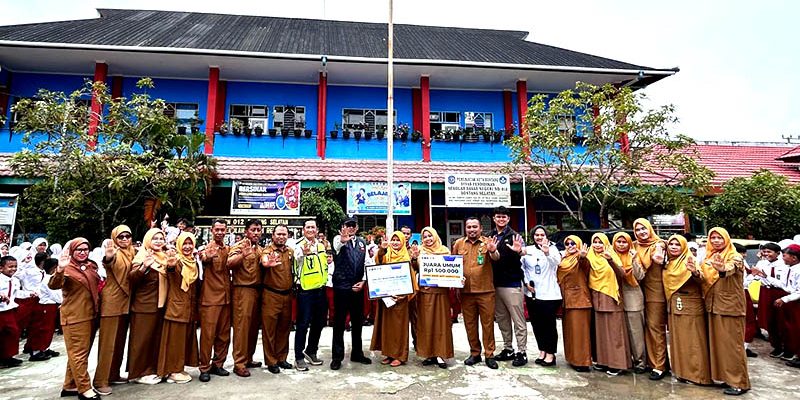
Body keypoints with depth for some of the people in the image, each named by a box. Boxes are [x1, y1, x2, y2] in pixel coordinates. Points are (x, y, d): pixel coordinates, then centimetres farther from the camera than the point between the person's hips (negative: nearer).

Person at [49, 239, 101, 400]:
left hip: (91, 315, 7)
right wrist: (60, 269, -45)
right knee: (78, 352, -2)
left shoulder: (92, 266, 10)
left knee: (83, 351, 15)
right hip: (74, 316, -7)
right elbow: (53, 285, -29)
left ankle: (70, 386, 27)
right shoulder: (67, 268, -11)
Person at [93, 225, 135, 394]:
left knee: (120, 340, 15)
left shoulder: (131, 253, 8)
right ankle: (101, 380, 6)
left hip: (125, 300, 8)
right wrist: (107, 258, -59)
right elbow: (108, 264, -37)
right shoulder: (115, 253, -13)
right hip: (111, 300, -7)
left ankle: (114, 374, 26)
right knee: (108, 341, -2)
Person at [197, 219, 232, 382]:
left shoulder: (228, 249, 12)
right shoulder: (207, 248, -7)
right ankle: (204, 368, 11)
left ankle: (217, 364, 23)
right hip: (210, 297, -5)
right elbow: (203, 259, -30)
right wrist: (207, 256, -53)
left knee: (224, 334, 11)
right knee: (208, 334, -1)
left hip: (226, 297, 6)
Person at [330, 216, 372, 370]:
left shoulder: (362, 242, 10)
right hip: (341, 287, -5)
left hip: (357, 287, 5)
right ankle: (337, 357, 14)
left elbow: (366, 263, 13)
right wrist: (342, 240, -54)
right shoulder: (339, 239, -5)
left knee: (358, 322, 13)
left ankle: (357, 353, 27)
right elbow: (337, 246, -30)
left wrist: (363, 281, -1)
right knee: (339, 323, 3)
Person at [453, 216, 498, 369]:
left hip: (486, 291, -2)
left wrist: (493, 251, -38)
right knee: (470, 323, 12)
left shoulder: (488, 242, 0)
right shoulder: (458, 244, 7)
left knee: (488, 323, 4)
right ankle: (474, 353, 25)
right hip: (466, 291, 3)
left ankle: (489, 354, 16)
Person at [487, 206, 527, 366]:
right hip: (496, 283, 6)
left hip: (512, 283, -6)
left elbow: (524, 251, -21)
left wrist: (519, 250, -45)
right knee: (502, 319, 14)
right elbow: (494, 258, 6)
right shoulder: (490, 237, 9)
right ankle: (508, 349, 26)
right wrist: (492, 251, -17)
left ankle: (522, 352, 10)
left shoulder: (514, 235, -5)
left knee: (518, 320, 1)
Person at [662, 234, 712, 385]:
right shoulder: (668, 263, 10)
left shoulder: (689, 260, -9)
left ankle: (698, 374, 9)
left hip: (691, 305, -7)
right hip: (675, 306, 7)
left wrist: (695, 272, -46)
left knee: (693, 340, 0)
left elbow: (700, 281, -24)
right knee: (678, 339, 12)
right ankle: (682, 371, 21)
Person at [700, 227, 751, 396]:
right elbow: (705, 280, 12)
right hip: (713, 305, 6)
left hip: (730, 305, -6)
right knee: (717, 342, 11)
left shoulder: (735, 257, -9)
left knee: (731, 343, -2)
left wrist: (723, 269, -54)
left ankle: (739, 382, 8)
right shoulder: (709, 258, 10)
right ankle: (723, 375, 23)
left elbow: (730, 269, -32)